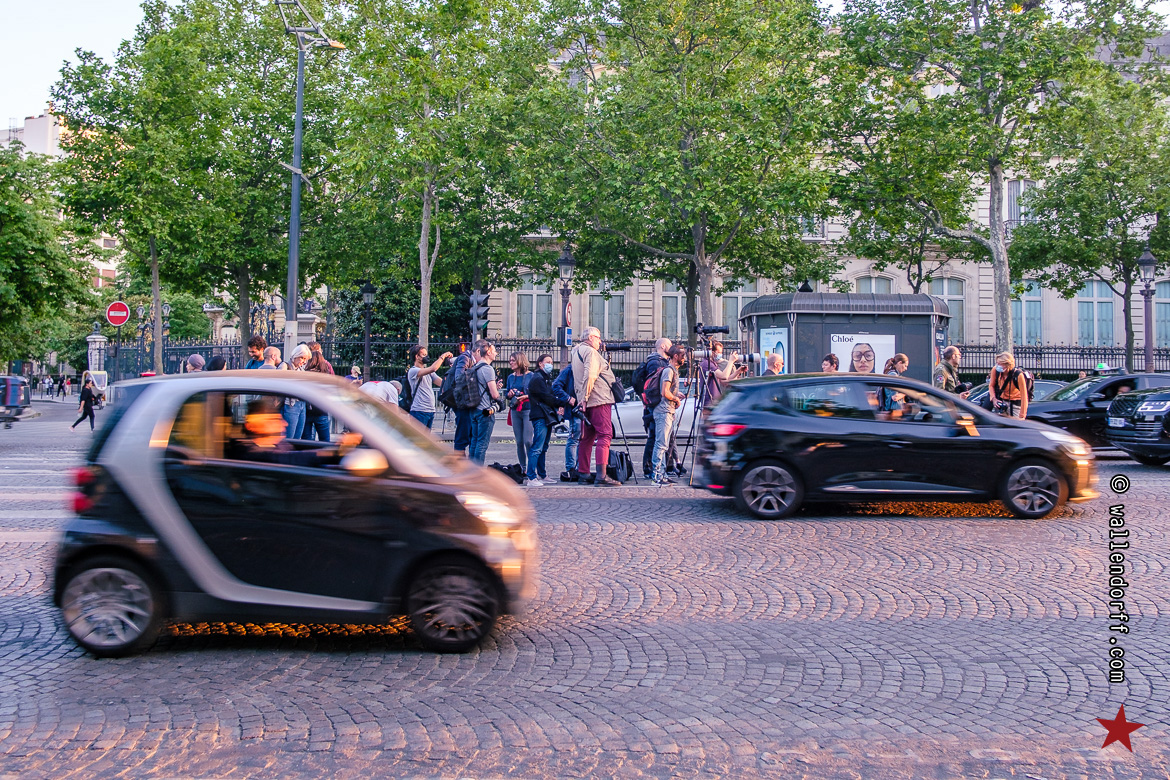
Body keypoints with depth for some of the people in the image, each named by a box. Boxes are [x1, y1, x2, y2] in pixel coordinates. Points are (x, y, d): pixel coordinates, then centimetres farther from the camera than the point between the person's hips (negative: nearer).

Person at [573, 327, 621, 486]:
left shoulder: (577, 352, 21)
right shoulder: (590, 352, -10)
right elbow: (589, 376, -20)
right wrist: (585, 398, -19)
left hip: (587, 402, 10)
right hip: (599, 401, -10)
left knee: (587, 437, 12)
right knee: (604, 435, -12)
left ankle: (583, 473, 15)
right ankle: (601, 475, -20)